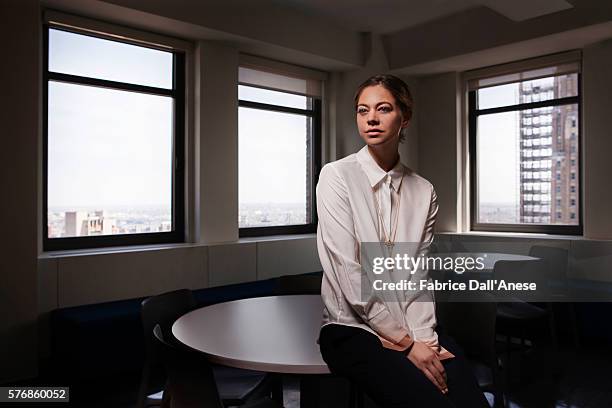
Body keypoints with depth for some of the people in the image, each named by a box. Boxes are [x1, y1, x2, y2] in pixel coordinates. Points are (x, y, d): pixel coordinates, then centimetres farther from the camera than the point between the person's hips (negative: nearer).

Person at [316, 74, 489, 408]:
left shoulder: (423, 191, 6)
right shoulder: (336, 176, -8)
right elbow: (350, 274, -14)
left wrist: (424, 336, -13)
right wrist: (406, 342, -12)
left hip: (411, 327, 4)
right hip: (352, 327, -3)